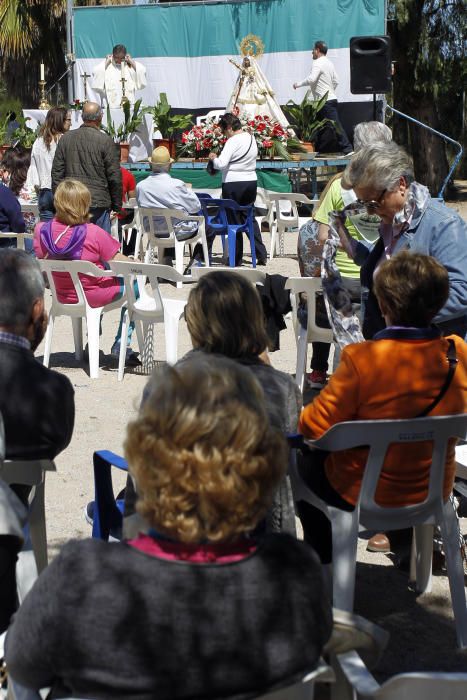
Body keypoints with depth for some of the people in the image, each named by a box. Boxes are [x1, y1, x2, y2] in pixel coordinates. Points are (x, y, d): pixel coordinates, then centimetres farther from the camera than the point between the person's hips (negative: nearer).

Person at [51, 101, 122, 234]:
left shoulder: (65, 139, 6)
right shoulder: (105, 141, -6)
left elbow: (56, 173, 8)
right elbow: (115, 177, -6)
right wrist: (117, 205, 4)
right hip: (98, 203, -4)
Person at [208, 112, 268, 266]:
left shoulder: (233, 142, -16)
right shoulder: (251, 138, 8)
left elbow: (221, 164, -24)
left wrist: (214, 158, -2)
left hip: (233, 185, -7)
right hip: (251, 182, 7)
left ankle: (237, 258, 7)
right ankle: (261, 254, 14)